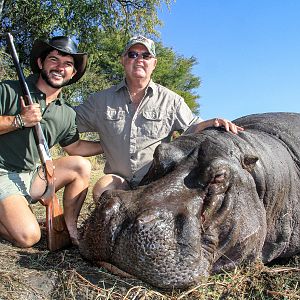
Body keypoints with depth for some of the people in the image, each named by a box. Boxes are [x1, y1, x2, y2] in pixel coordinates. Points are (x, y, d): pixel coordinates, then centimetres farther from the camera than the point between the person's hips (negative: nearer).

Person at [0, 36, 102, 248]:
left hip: (32, 176, 6)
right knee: (28, 237, -23)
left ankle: (70, 229, 0)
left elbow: (75, 147, 17)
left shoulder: (67, 114, 7)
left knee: (81, 166, -9)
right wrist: (20, 120, -22)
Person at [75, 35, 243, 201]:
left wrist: (212, 123, -10)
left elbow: (192, 127, 9)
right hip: (118, 180, 1)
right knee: (101, 190, -29)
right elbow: (73, 120, 17)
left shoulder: (170, 100, 8)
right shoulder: (102, 100, 10)